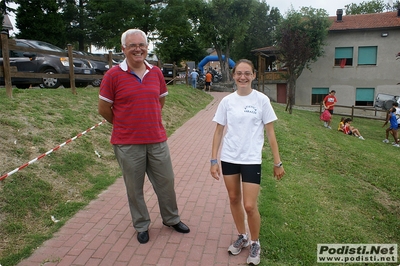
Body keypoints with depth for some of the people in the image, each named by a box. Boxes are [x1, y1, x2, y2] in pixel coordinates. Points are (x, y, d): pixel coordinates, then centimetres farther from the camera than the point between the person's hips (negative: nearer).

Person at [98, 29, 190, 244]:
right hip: (127, 144, -3)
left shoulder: (156, 73, 3)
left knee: (166, 182, 14)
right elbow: (103, 108, -1)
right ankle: (141, 226, 33)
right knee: (134, 188, 11)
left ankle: (171, 219, 37)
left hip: (157, 140, 4)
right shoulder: (113, 75, -9)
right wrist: (124, 125, 8)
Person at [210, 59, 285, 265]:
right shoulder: (227, 101, 1)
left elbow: (270, 132, -1)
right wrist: (213, 160, 2)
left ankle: (255, 244, 25)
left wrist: (277, 162, -2)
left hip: (251, 160, -3)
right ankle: (242, 237, 37)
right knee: (234, 199, 14)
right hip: (228, 158, 3)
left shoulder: (262, 100, -5)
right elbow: (219, 131, 5)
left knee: (250, 206, -2)